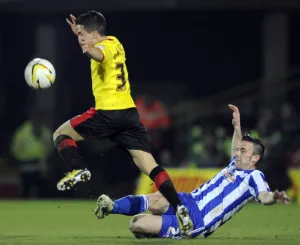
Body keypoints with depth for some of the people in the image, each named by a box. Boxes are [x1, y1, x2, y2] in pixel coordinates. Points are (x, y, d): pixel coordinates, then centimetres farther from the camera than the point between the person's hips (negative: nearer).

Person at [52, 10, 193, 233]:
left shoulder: (106, 45, -6)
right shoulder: (115, 44, 19)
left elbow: (99, 55, -35)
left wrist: (88, 49, -56)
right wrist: (79, 32, 45)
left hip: (108, 113, -8)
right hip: (130, 113, 9)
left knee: (60, 134, 9)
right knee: (150, 166, 1)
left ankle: (79, 170, -13)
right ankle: (179, 207, -13)